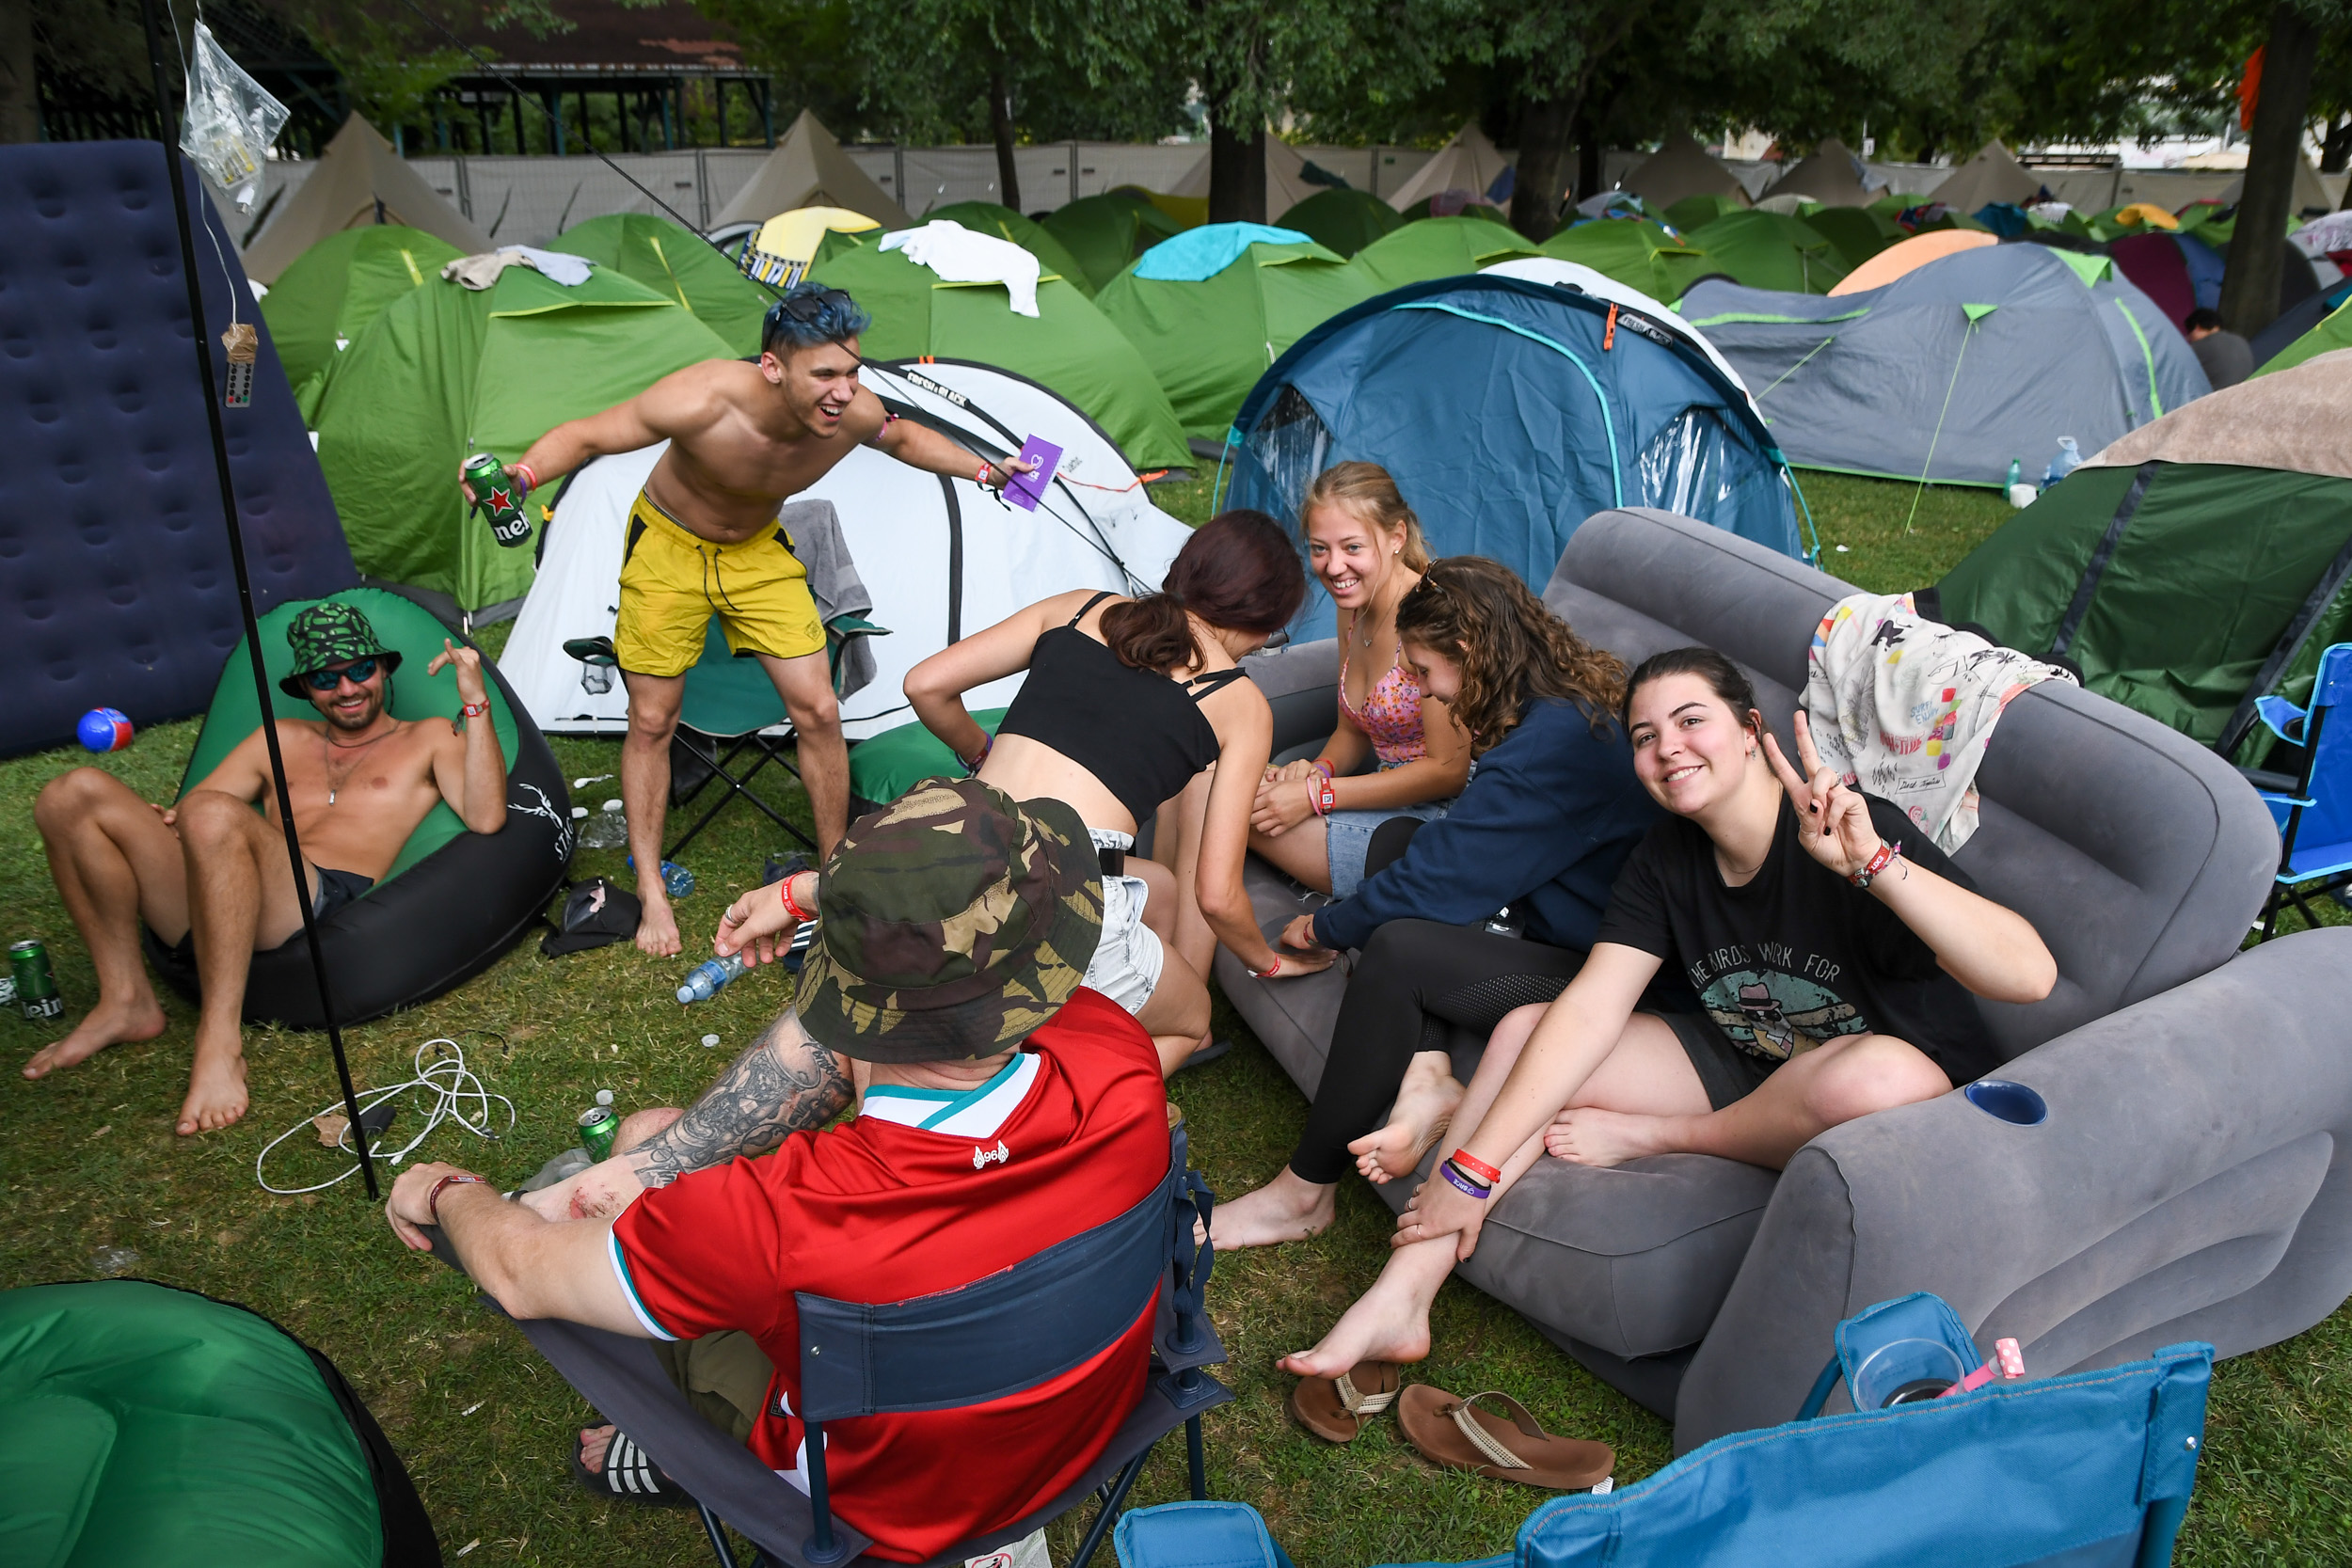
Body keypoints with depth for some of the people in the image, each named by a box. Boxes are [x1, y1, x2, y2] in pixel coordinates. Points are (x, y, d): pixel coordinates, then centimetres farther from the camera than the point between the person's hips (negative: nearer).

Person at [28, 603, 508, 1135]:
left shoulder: (427, 739, 19)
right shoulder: (281, 740, 31)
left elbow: (485, 817, -1)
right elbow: (185, 812, 25)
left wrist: (476, 703, -5)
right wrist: (159, 828, 0)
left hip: (333, 901, -5)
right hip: (214, 909, 5)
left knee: (214, 813, -34)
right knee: (76, 793, -9)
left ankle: (220, 1042, -32)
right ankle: (126, 1001, -3)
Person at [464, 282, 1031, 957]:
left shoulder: (855, 413, -26)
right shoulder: (703, 401, -39)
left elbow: (904, 436, 1)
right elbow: (585, 436, -28)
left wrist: (985, 470, -2)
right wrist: (521, 474, -47)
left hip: (758, 552, 3)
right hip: (668, 547, -3)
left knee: (817, 710, -4)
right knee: (652, 720, 2)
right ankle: (652, 894, 16)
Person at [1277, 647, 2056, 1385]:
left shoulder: (1852, 838, -23)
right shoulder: (1667, 857, -5)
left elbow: (2029, 975, -35)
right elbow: (1590, 1009, -14)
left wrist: (1873, 862, -48)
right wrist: (1472, 1167, -23)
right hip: (1740, 1063, 5)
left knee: (1878, 1075, -41)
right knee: (1523, 1030, -10)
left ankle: (1650, 1135, -12)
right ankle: (1400, 1299, -15)